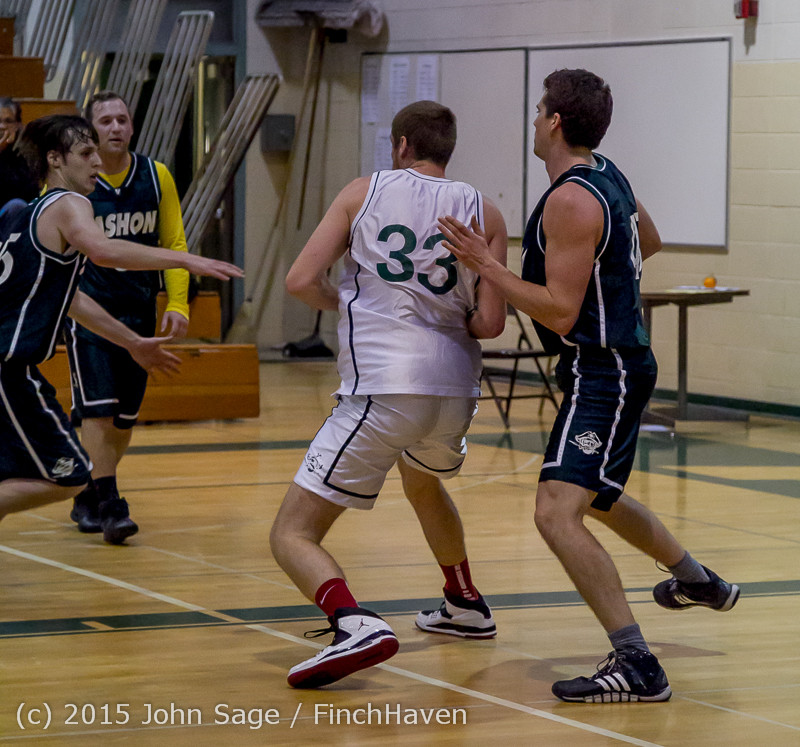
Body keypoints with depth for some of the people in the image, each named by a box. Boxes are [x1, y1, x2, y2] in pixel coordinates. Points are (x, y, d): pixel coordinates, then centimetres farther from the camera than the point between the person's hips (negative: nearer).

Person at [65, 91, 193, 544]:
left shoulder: (156, 177, 1)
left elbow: (174, 244, 8)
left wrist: (178, 303, -1)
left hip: (139, 310, 4)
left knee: (126, 416, 9)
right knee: (98, 410, -15)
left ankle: (89, 498, 25)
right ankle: (109, 506, -11)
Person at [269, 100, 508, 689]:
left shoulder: (364, 192, 5)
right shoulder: (483, 212, 9)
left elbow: (301, 281, 0)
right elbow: (490, 323, 1)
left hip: (381, 390, -5)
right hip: (455, 390, 5)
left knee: (293, 535, -2)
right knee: (422, 480, 39)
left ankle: (356, 623, -28)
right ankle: (467, 606, 51)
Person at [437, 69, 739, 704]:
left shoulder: (571, 201, -22)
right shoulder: (608, 176, 7)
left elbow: (560, 313, -24)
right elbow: (648, 242, 26)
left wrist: (485, 264, -23)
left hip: (603, 372, -11)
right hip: (620, 361, 11)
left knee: (557, 511, -22)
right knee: (598, 496, 31)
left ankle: (636, 665, -26)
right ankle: (698, 581, 53)